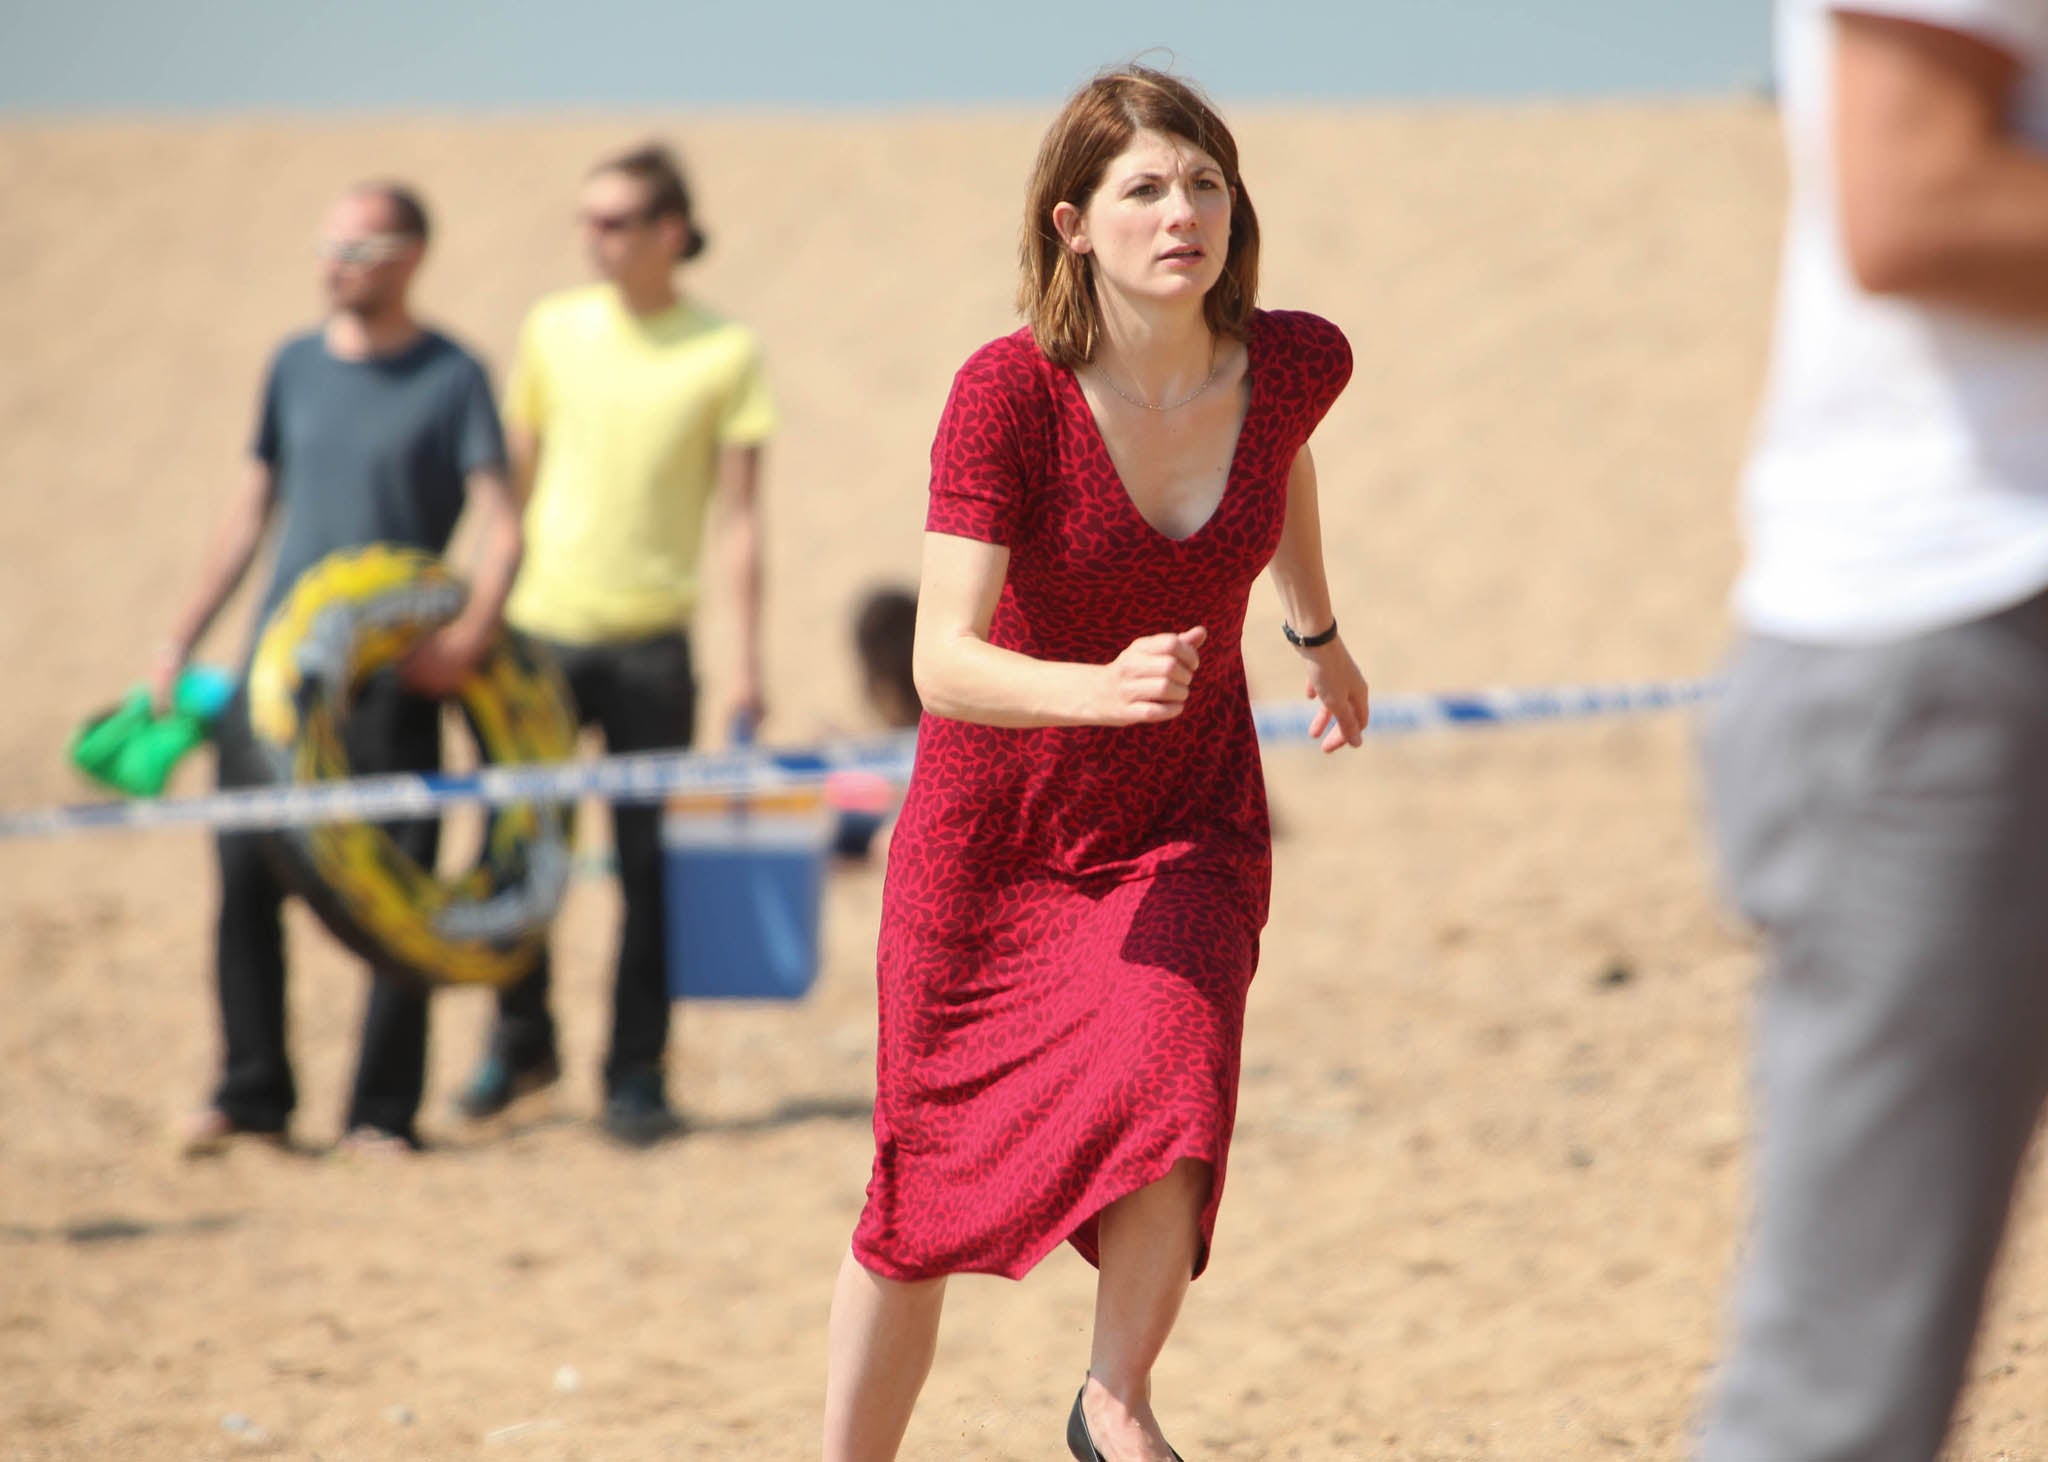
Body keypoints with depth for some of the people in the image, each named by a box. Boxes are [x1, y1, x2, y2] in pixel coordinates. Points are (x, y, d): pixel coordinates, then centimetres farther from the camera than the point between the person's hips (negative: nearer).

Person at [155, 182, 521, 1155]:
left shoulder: (451, 378, -2)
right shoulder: (297, 366, 12)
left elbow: (501, 526, -9)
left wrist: (471, 631, -25)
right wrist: (183, 639, 17)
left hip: (396, 673, -4)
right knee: (246, 872, -1)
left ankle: (383, 1109, 6)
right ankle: (252, 1091, 10)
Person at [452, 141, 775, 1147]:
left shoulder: (725, 352, -1)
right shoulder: (554, 329, 6)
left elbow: (739, 517, -1)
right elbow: (514, 479, 12)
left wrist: (748, 663, -5)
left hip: (650, 639, -2)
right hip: (541, 628, 2)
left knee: (650, 865, 1)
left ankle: (636, 1076, 11)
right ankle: (522, 1038, 25)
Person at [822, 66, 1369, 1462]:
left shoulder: (1295, 362, -14)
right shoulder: (1011, 390, -25)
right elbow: (944, 664, -31)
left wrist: (1320, 633, 29)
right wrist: (1103, 689, -50)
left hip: (1189, 822, 2)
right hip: (993, 825, -2)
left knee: (1170, 1090, -27)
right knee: (929, 1189, 8)